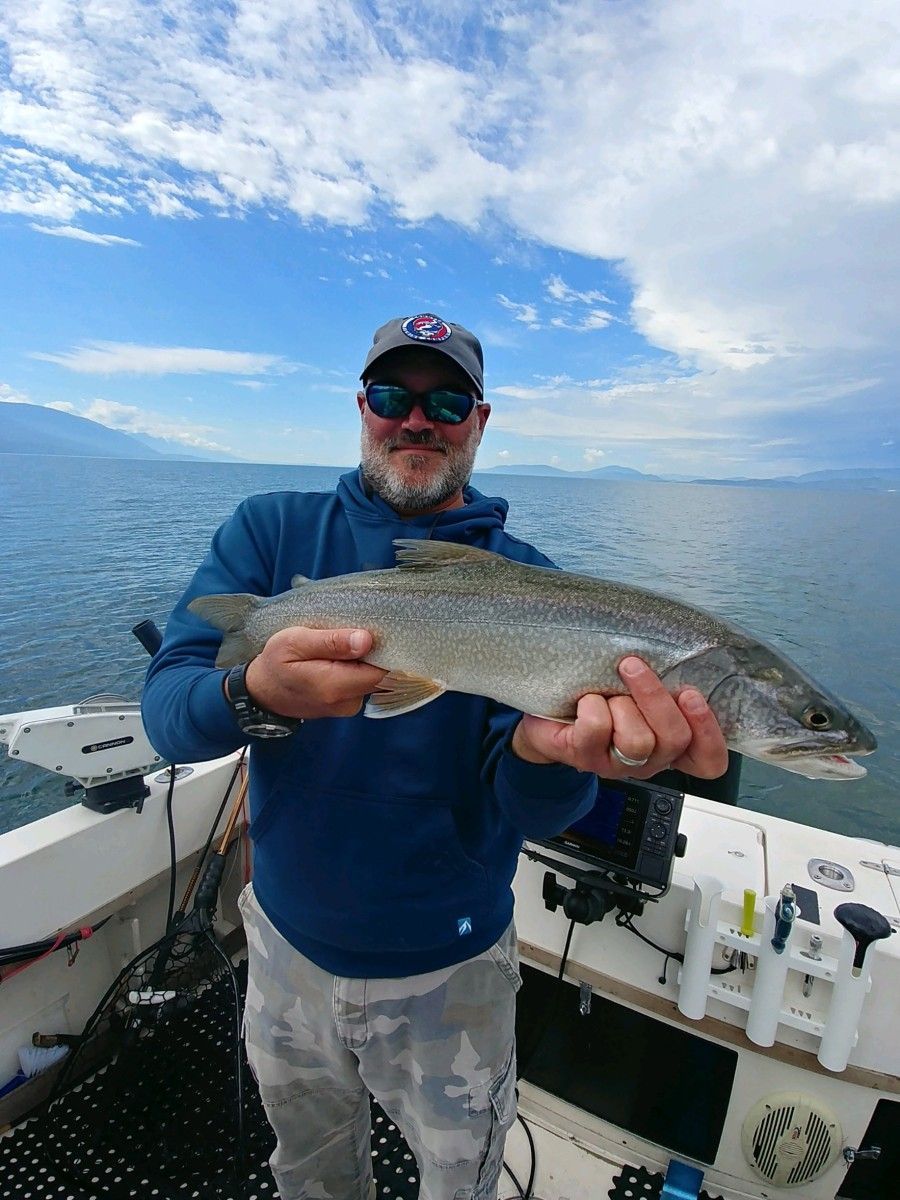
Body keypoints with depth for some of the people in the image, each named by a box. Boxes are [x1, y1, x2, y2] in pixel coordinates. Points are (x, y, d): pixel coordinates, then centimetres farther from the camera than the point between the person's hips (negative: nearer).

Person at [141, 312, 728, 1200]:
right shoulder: (271, 530, -9)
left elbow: (529, 810, -21)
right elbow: (164, 712, -18)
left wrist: (543, 751, -44)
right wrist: (257, 697, -40)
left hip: (448, 974, -1)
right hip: (287, 945, 2)